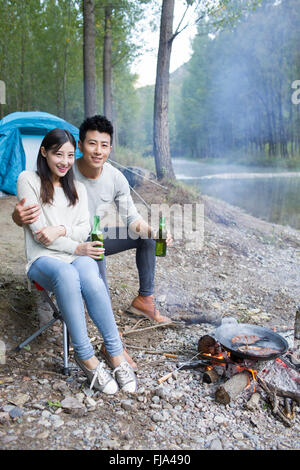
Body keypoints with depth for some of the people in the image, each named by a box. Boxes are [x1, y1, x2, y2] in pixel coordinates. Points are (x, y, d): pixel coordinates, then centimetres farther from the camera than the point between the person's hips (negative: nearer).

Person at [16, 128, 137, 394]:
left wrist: (61, 229, -15)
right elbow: (38, 231, -5)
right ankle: (86, 357, -28)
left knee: (92, 280, -34)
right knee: (66, 275, -39)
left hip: (79, 256, 3)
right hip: (44, 260, -3)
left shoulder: (77, 188, 17)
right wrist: (75, 247, -12)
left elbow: (85, 229, 7)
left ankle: (116, 354, -24)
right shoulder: (28, 180, 3)